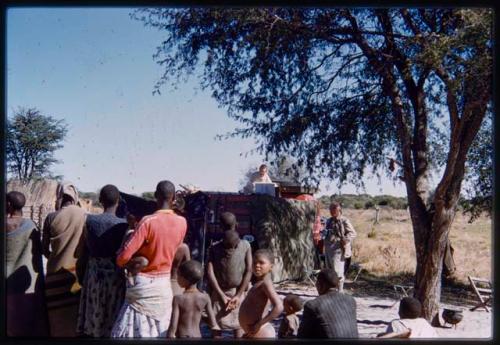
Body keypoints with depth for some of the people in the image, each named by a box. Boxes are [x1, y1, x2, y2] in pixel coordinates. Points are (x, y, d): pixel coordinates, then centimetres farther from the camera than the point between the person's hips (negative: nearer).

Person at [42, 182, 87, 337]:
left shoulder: (51, 217, -5)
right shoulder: (85, 217, -7)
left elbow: (44, 248, 3)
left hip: (57, 273, 0)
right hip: (79, 272, 0)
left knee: (59, 317, 11)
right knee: (79, 315, 11)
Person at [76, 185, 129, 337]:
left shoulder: (89, 221, -6)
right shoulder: (124, 225, -12)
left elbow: (82, 253, 0)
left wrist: (81, 278, 14)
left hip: (93, 277, 2)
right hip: (116, 278, -2)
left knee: (93, 318, 14)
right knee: (113, 323, 9)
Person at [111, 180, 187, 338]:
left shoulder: (148, 221, -18)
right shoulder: (182, 223, -4)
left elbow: (124, 257, -20)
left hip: (143, 284, -4)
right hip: (164, 283, 5)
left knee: (135, 332, 5)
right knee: (160, 333, 14)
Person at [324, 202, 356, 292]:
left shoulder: (344, 221, -7)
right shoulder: (329, 221, 15)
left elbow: (352, 233, -11)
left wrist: (346, 239, -25)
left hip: (338, 249, -8)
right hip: (328, 248, 8)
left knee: (337, 271, -10)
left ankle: (339, 291, -3)